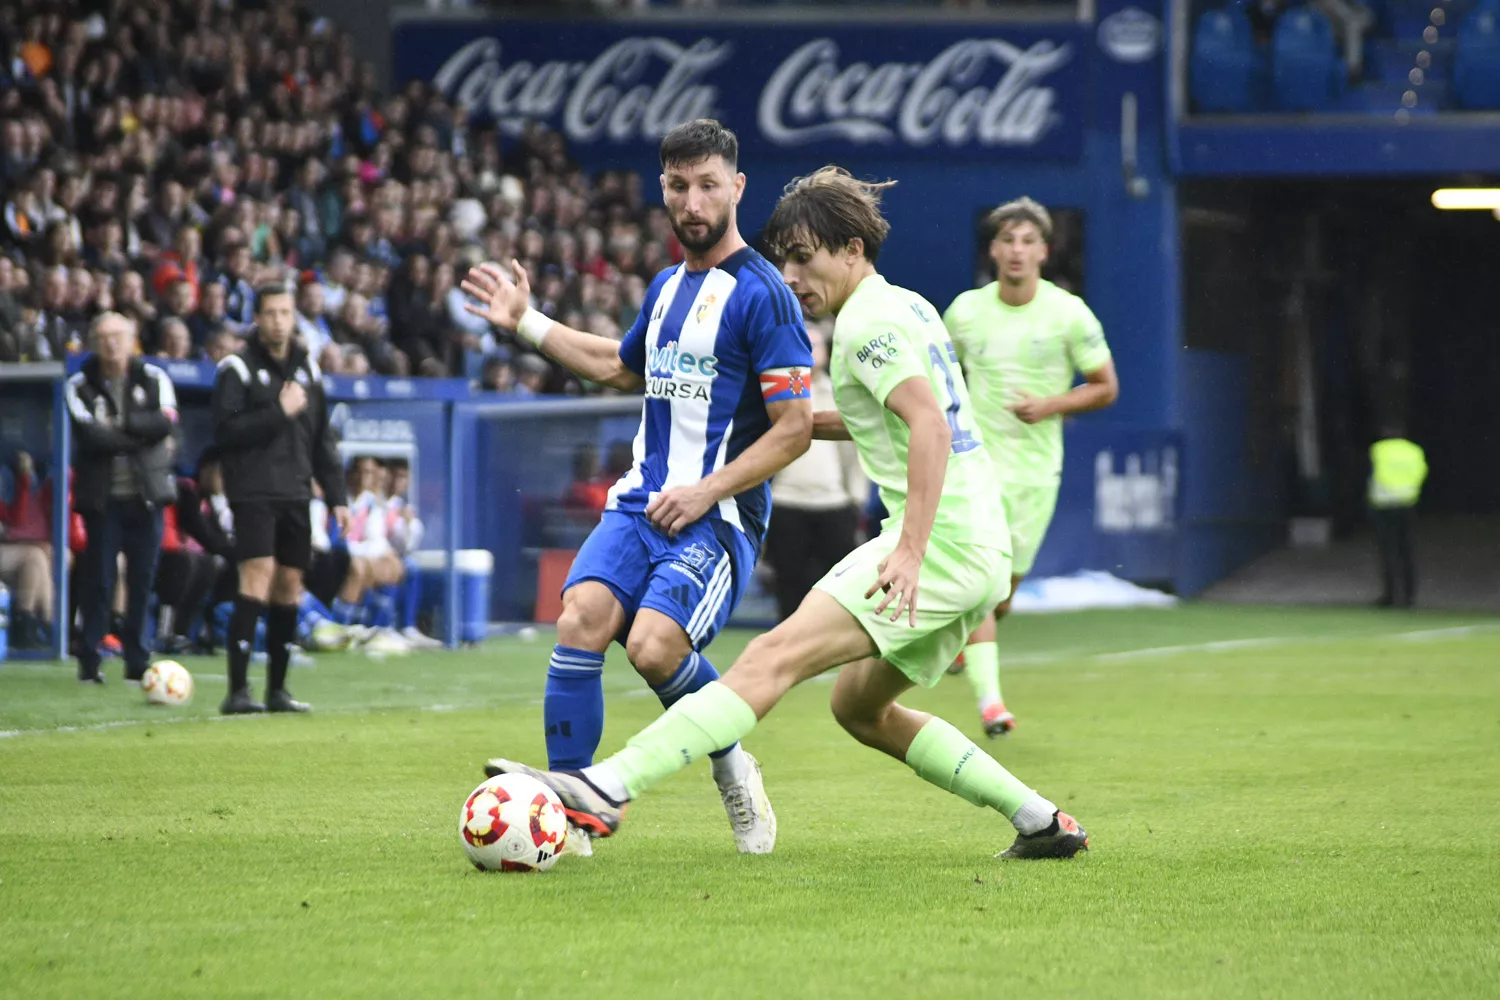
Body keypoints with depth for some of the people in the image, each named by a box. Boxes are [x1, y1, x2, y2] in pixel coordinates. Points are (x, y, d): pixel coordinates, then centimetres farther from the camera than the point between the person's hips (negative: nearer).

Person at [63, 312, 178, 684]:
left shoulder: (154, 380, 7)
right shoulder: (79, 386, 2)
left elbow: (167, 424, -9)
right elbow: (89, 434, -13)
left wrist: (121, 425, -15)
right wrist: (142, 435, -10)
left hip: (146, 495, 2)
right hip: (103, 495, -2)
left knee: (143, 577, 2)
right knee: (98, 579, -4)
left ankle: (137, 660, 10)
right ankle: (89, 661, 3)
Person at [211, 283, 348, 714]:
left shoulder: (308, 369, 15)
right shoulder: (238, 369, -3)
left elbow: (322, 439, 19)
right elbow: (225, 432, -13)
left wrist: (337, 496, 14)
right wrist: (279, 412, -16)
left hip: (295, 494, 6)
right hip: (254, 494, -6)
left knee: (289, 587, 6)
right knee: (258, 578, -16)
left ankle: (277, 690, 13)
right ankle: (238, 691, -18)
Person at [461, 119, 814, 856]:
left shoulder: (759, 293, -7)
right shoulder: (667, 287, 17)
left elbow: (795, 428, -10)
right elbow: (622, 368, 38)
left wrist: (708, 491, -17)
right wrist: (527, 325, 35)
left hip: (718, 516, -6)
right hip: (641, 501, 6)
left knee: (654, 645, -25)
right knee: (582, 617, -18)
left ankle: (732, 765, 5)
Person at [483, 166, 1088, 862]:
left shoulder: (867, 321, -8)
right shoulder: (907, 306, 21)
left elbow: (930, 426, -22)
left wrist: (910, 551, -30)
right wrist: (806, 421, 31)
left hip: (940, 539, -10)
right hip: (982, 552, 10)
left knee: (775, 656, -20)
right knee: (859, 707, 21)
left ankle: (606, 790, -33)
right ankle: (1039, 820, 18)